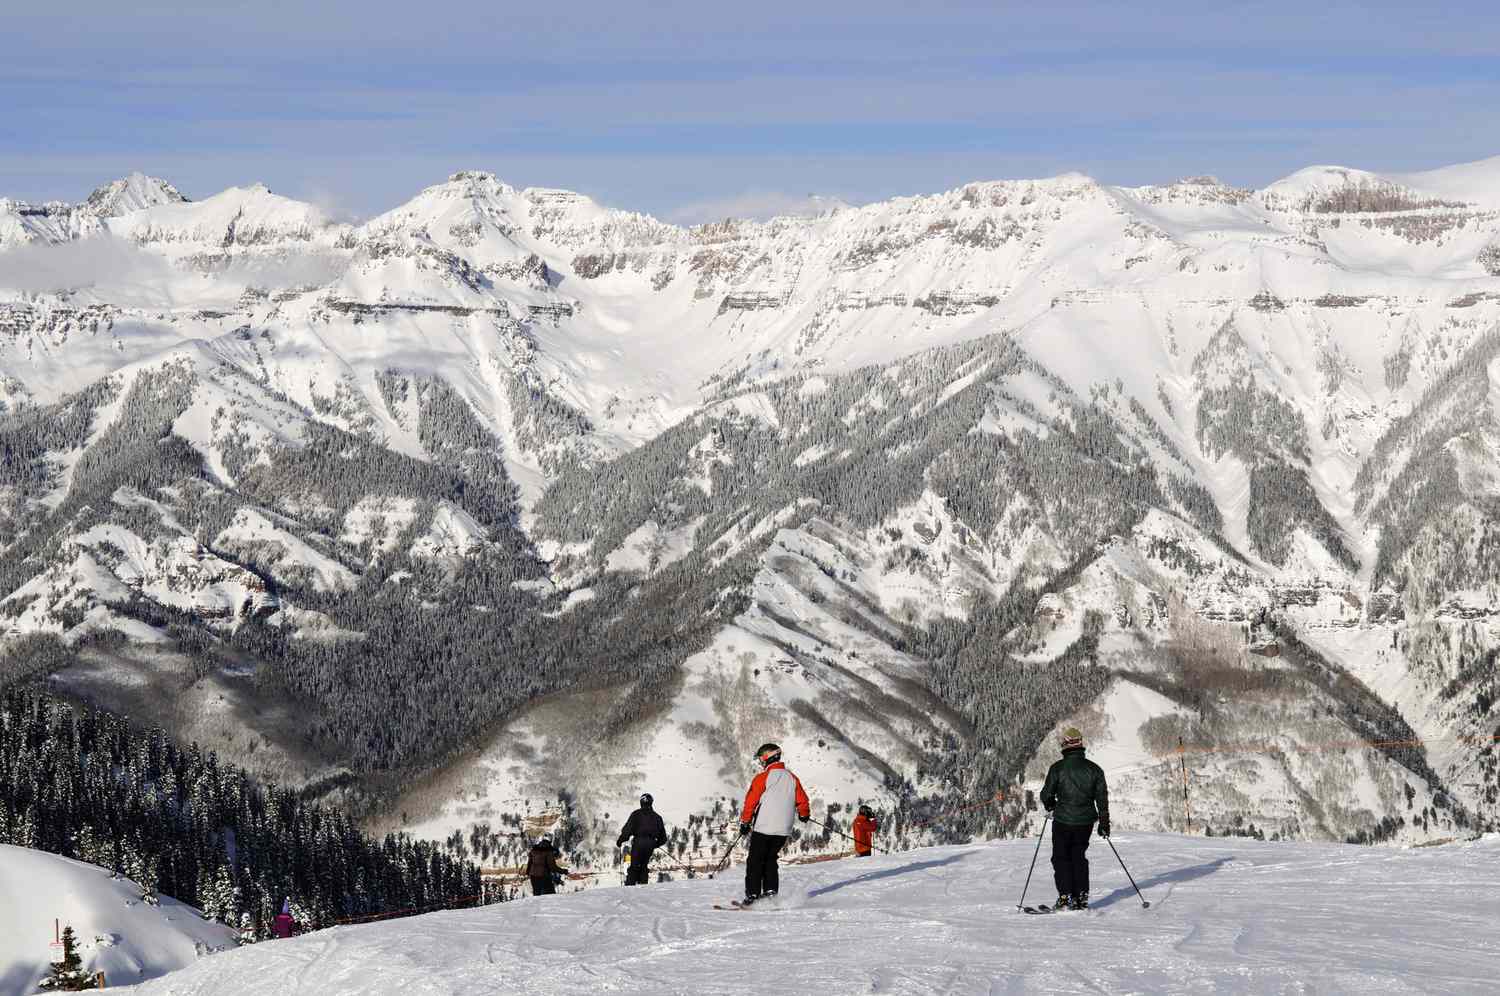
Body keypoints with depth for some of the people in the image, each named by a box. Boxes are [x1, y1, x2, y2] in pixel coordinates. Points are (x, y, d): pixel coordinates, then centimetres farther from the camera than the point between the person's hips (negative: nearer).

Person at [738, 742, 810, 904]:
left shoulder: (762, 778, -9)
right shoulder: (792, 778, 7)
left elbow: (750, 803, -7)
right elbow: (802, 802, 12)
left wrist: (745, 823, 3)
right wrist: (804, 815, 33)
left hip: (763, 828, -5)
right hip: (783, 830, 5)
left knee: (755, 861, 3)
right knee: (770, 859, 18)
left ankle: (752, 894, -2)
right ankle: (770, 891, 9)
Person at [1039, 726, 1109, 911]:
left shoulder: (1057, 768, -11)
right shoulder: (1094, 769, -1)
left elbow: (1046, 794, -7)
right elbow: (1102, 797, 2)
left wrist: (1051, 806, 16)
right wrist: (1104, 823, 11)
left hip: (1063, 820, -3)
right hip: (1085, 821, 3)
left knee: (1061, 858, 10)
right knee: (1079, 857, 18)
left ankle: (1065, 897, 1)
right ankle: (1081, 897, 13)